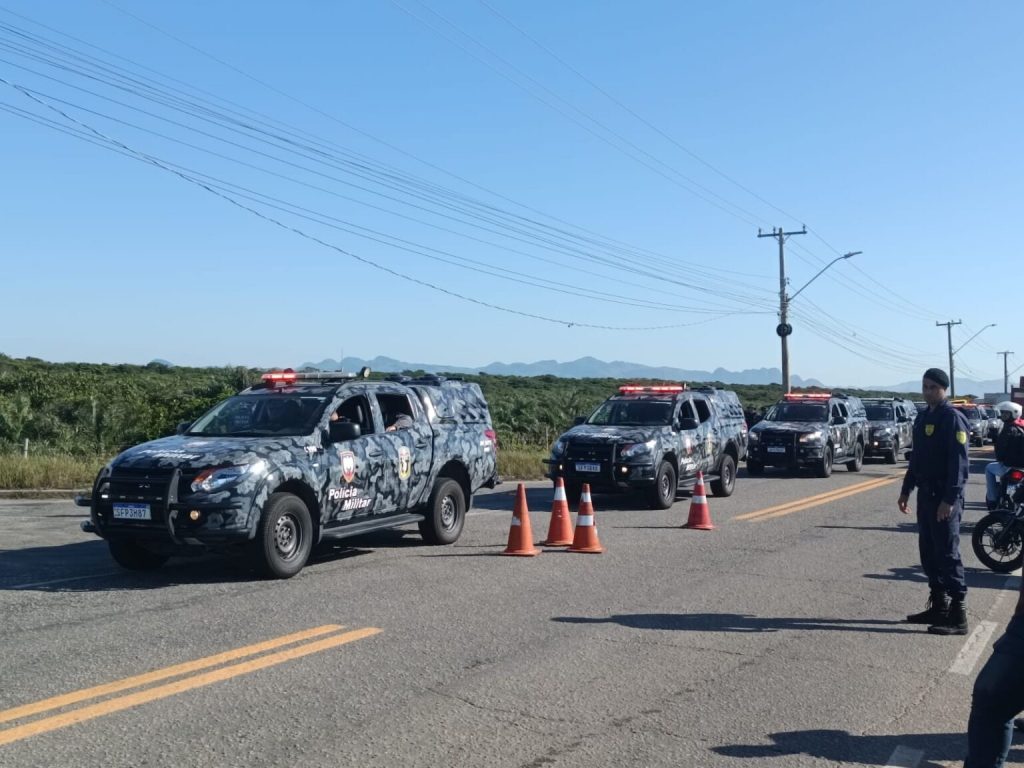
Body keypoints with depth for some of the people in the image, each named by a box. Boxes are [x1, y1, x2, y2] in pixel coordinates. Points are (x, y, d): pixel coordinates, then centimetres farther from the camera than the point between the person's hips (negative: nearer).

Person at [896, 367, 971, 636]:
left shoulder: (952, 418, -12)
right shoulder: (922, 417, 15)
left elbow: (959, 462, -18)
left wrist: (950, 499, -24)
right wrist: (906, 490, 19)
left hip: (944, 497, -9)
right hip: (925, 494, 9)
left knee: (947, 554, -7)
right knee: (928, 552, 13)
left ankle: (957, 616, -3)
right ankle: (938, 605, 23)